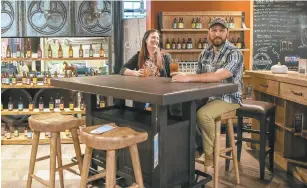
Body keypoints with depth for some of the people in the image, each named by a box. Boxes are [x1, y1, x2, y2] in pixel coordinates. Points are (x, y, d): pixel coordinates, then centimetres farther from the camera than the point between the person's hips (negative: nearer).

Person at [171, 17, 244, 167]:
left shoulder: (234, 53, -13)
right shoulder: (205, 53, 9)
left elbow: (218, 76, -28)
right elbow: (199, 76, 10)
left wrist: (188, 78, -34)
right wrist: (183, 77, -12)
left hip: (228, 98, -6)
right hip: (208, 96, 6)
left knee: (203, 114, -31)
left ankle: (209, 154, -10)